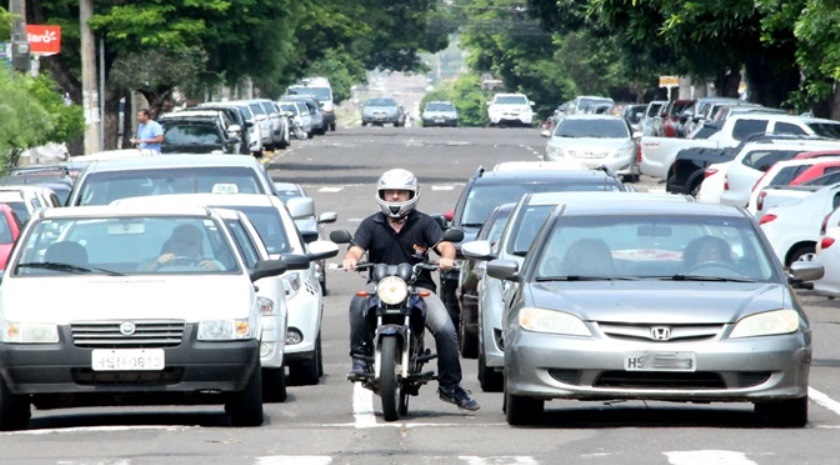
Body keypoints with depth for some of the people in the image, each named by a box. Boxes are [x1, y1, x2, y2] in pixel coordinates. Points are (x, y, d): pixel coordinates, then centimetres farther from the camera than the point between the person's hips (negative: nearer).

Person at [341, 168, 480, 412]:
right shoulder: (371, 225, 10)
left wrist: (447, 257, -29)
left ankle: (449, 386, -2)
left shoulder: (424, 223, 9)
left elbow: (444, 245, -4)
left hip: (419, 287, 0)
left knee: (446, 330, -19)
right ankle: (360, 359, -23)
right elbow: (356, 249, -3)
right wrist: (350, 259, -28)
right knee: (358, 302, -34)